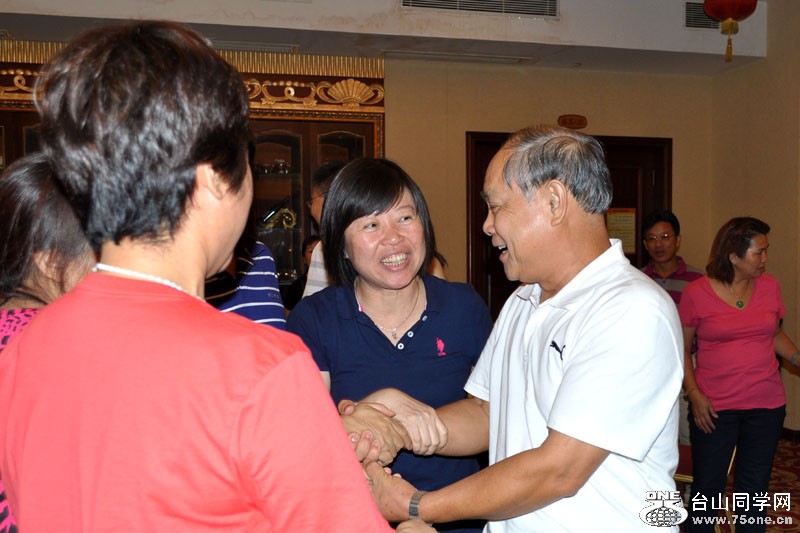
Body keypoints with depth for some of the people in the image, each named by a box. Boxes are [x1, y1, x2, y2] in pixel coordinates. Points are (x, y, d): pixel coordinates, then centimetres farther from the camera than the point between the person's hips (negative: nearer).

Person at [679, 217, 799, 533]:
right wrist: (694, 393, -10)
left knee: (755, 488, 12)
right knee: (708, 486, 4)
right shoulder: (696, 293, -8)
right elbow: (682, 349, -1)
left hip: (766, 405, 3)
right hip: (714, 407, -3)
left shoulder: (769, 286, 3)